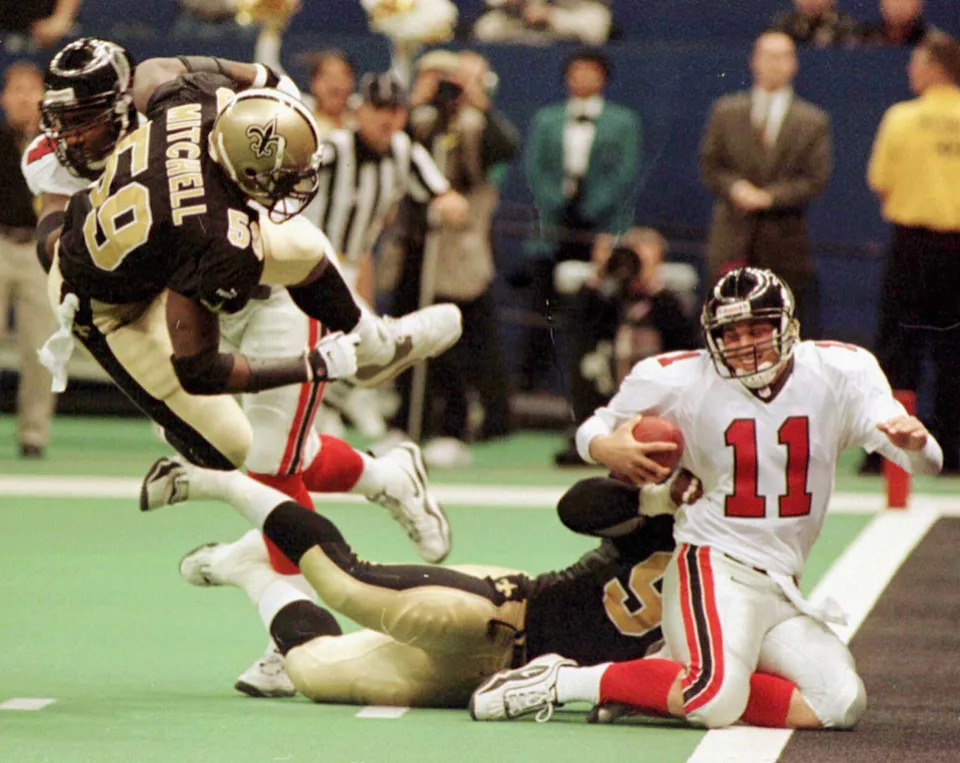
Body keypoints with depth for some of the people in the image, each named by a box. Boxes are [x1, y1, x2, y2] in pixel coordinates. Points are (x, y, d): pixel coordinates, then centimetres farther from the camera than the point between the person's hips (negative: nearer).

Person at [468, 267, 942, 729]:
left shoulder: (838, 372, -1)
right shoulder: (682, 382, -5)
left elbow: (928, 463, -5)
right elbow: (595, 429, 7)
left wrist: (914, 441, -31)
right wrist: (605, 448, -18)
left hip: (782, 590, 5)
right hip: (714, 567, -5)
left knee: (841, 703, -13)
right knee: (718, 697, -30)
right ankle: (561, 681, -15)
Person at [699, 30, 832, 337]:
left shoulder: (813, 122, 5)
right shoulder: (726, 112, 11)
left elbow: (816, 179, -1)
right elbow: (709, 165, 9)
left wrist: (770, 196, -13)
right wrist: (735, 188, -11)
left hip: (784, 242, -1)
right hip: (733, 238, 1)